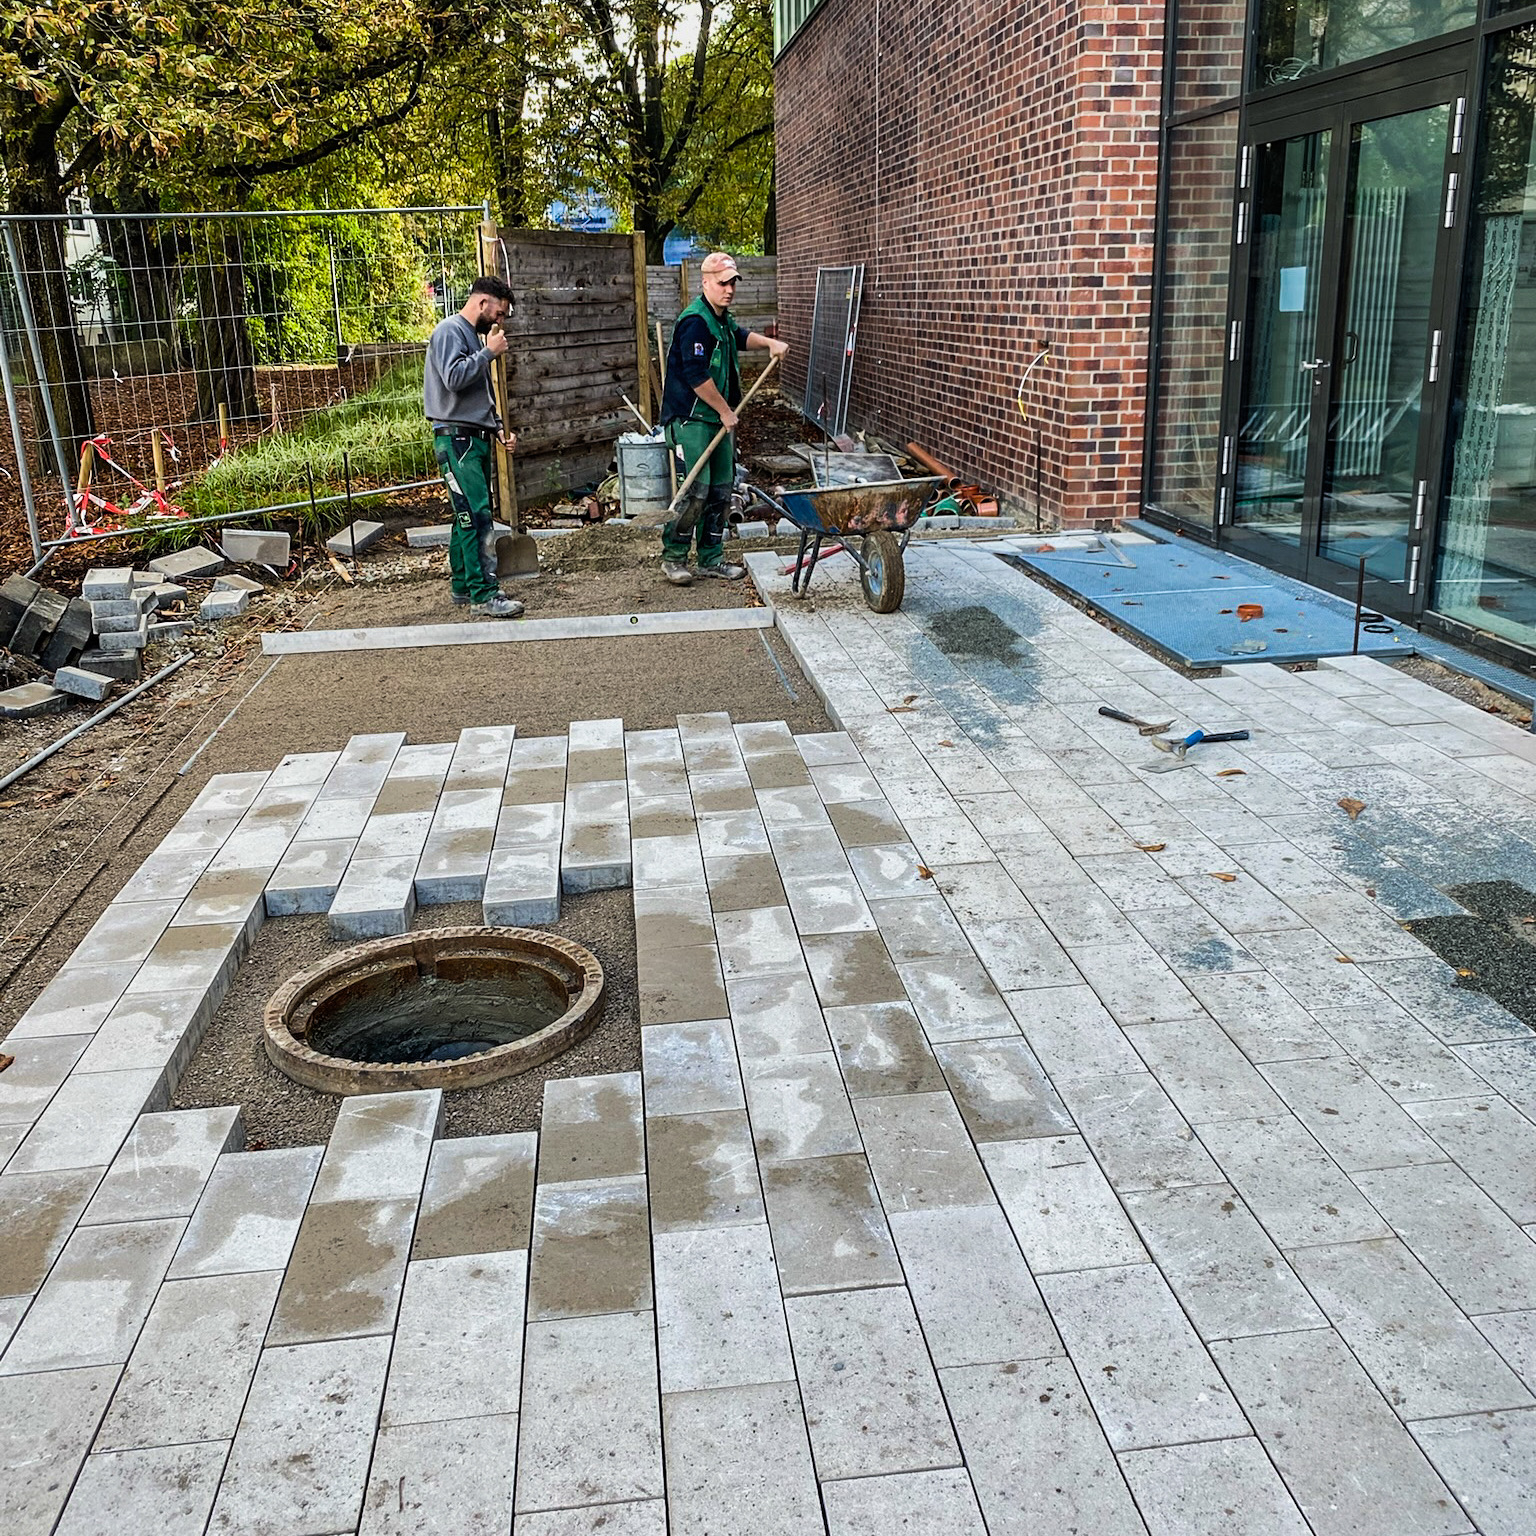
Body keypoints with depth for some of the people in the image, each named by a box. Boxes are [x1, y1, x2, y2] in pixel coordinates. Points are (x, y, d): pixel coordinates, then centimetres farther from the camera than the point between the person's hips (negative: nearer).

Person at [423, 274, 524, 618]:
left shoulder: (475, 336, 21)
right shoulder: (450, 331, -8)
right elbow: (454, 378, -23)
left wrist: (498, 428, 16)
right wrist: (489, 353, -14)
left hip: (477, 439, 10)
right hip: (457, 439, -10)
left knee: (468, 516, 11)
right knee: (477, 516, -15)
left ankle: (462, 585, 18)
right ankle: (483, 595, -17)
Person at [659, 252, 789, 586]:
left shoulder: (722, 318, 13)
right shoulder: (695, 322, -17)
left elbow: (739, 336, 37)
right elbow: (697, 376, -23)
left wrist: (770, 342, 21)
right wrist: (725, 410, -15)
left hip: (720, 419, 10)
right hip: (691, 419, -10)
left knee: (721, 491, 9)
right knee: (696, 491, -13)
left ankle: (711, 559, 17)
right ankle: (673, 557, 1)